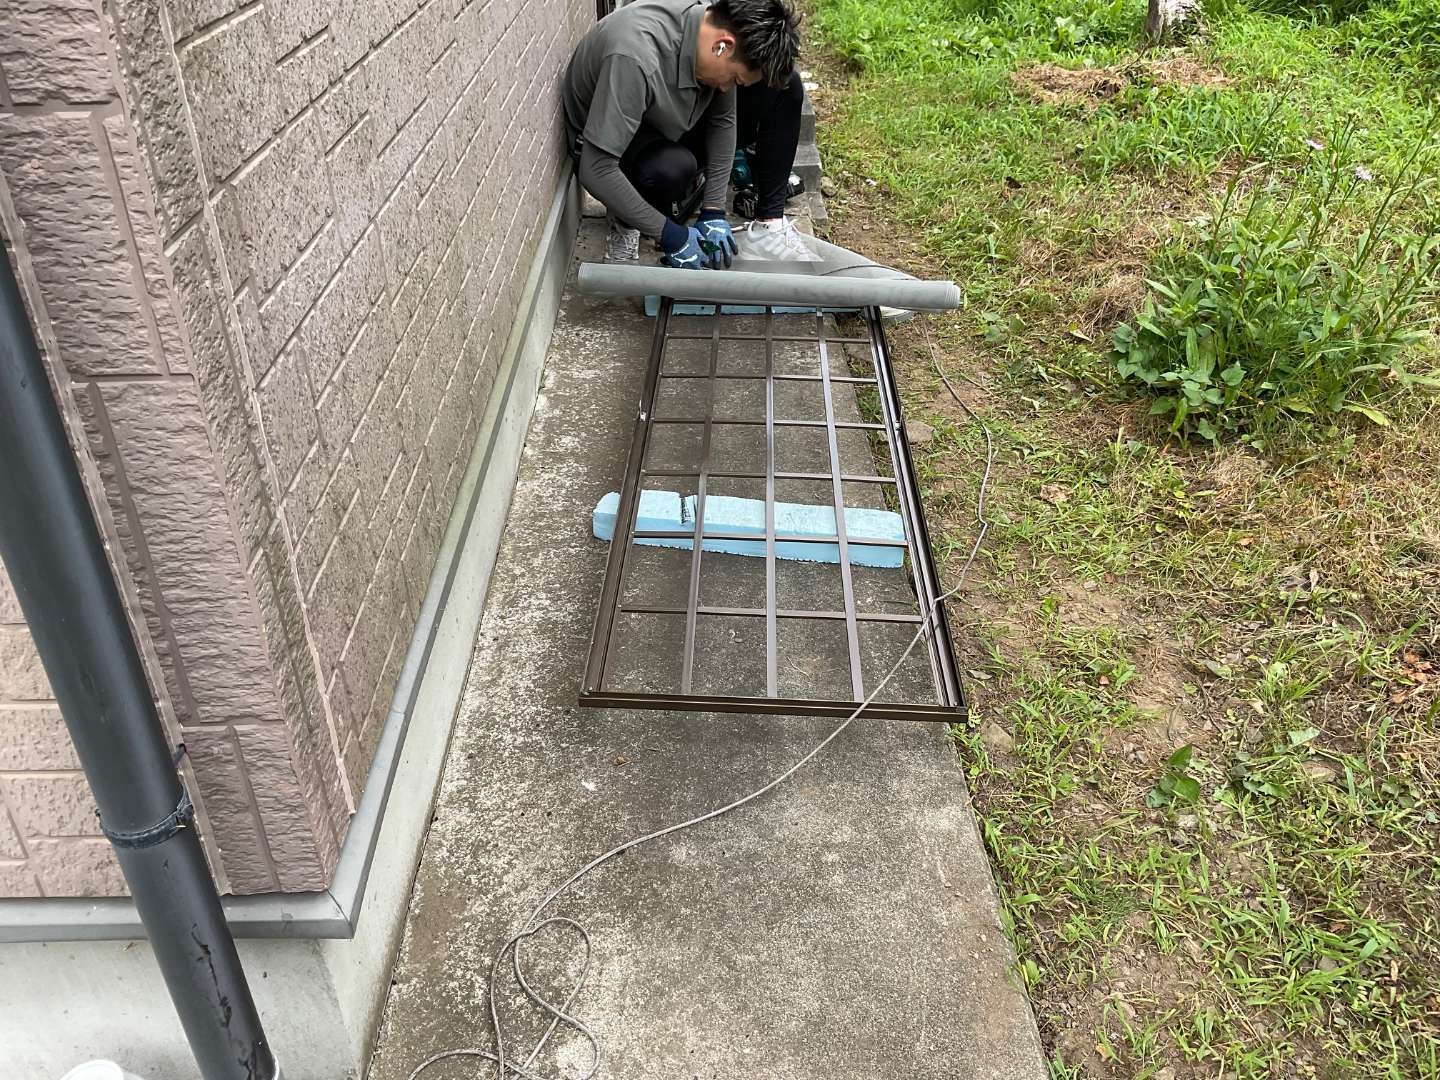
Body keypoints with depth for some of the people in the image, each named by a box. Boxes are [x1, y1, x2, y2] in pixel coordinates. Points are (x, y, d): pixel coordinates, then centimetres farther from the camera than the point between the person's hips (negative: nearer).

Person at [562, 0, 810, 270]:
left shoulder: (719, 23, -19)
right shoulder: (635, 57, -39)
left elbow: (723, 120, -5)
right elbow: (595, 170, -37)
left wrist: (713, 210, -11)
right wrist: (670, 235, -31)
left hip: (671, 127, 6)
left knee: (785, 86, -10)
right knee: (672, 168, -41)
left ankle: (769, 219, -4)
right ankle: (626, 220, -8)